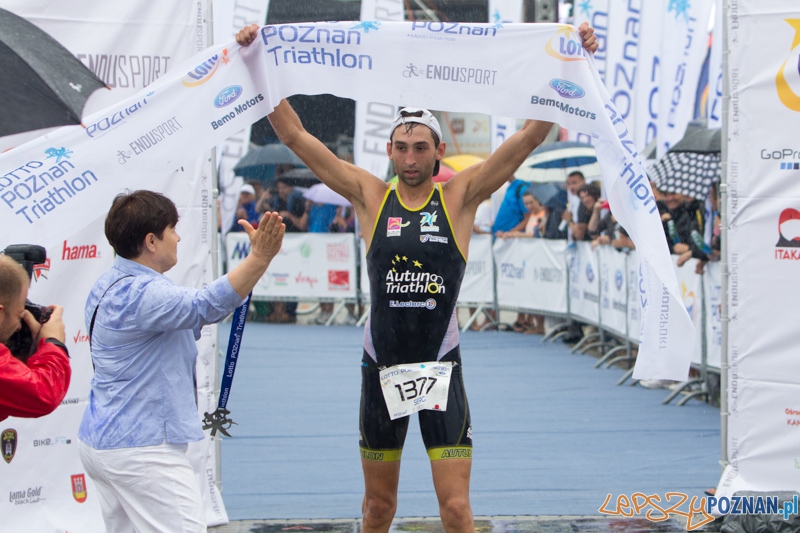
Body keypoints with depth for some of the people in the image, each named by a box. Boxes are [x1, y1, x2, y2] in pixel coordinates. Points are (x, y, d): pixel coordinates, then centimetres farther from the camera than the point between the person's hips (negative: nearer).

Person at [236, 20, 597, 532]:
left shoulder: (461, 196, -2)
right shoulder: (370, 196, 1)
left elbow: (531, 135, -7)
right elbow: (294, 134, 1)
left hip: (440, 365, -2)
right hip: (381, 366, 2)